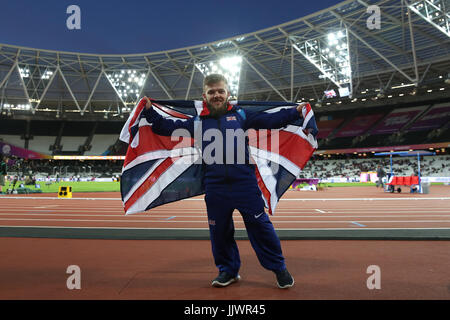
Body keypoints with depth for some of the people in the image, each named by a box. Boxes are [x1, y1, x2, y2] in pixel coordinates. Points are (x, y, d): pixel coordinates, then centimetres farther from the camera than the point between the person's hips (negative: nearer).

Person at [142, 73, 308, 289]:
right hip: (215, 188, 2)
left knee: (260, 226, 3)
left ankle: (279, 268, 23)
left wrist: (296, 111, 0)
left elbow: (270, 120, 7)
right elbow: (168, 127, 16)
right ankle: (228, 270, 34)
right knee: (219, 232, 11)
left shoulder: (241, 115, 9)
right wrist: (149, 111, 9)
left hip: (245, 184, -2)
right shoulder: (198, 122, 12)